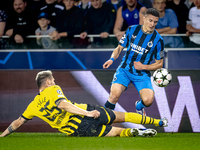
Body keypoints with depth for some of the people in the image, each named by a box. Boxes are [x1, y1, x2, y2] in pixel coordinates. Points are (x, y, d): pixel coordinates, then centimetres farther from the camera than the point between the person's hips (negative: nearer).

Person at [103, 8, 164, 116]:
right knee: (115, 94, -27)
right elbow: (119, 48, 11)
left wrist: (143, 67, -12)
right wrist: (112, 59, -9)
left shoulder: (158, 40, -6)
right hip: (125, 69, 0)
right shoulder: (132, 30, 0)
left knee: (148, 100, -23)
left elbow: (159, 64, 3)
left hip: (142, 74, 0)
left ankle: (139, 106, 17)